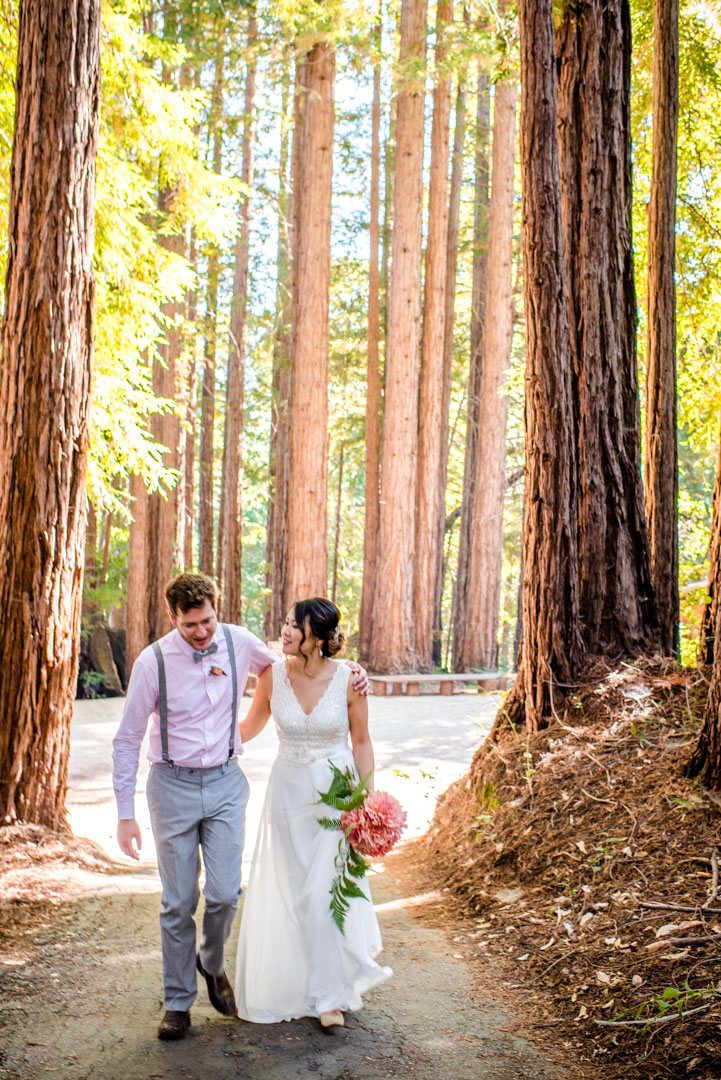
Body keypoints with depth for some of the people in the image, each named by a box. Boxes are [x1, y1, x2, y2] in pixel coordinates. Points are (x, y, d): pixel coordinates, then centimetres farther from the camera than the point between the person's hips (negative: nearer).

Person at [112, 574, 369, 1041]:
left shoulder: (239, 643, -7)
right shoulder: (154, 662, -14)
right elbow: (128, 740, -6)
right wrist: (125, 814, -7)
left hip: (225, 781, 2)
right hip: (173, 786, -2)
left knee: (225, 894, -2)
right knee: (179, 903, 5)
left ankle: (211, 963, 30)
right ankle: (178, 1002, 23)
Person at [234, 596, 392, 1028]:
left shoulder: (348, 679, -14)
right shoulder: (273, 676, -8)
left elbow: (361, 743, -3)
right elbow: (250, 726, 9)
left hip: (337, 792, -2)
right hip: (289, 792, 3)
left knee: (328, 891, -3)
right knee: (287, 891, 10)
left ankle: (330, 993, 16)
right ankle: (292, 984, 31)